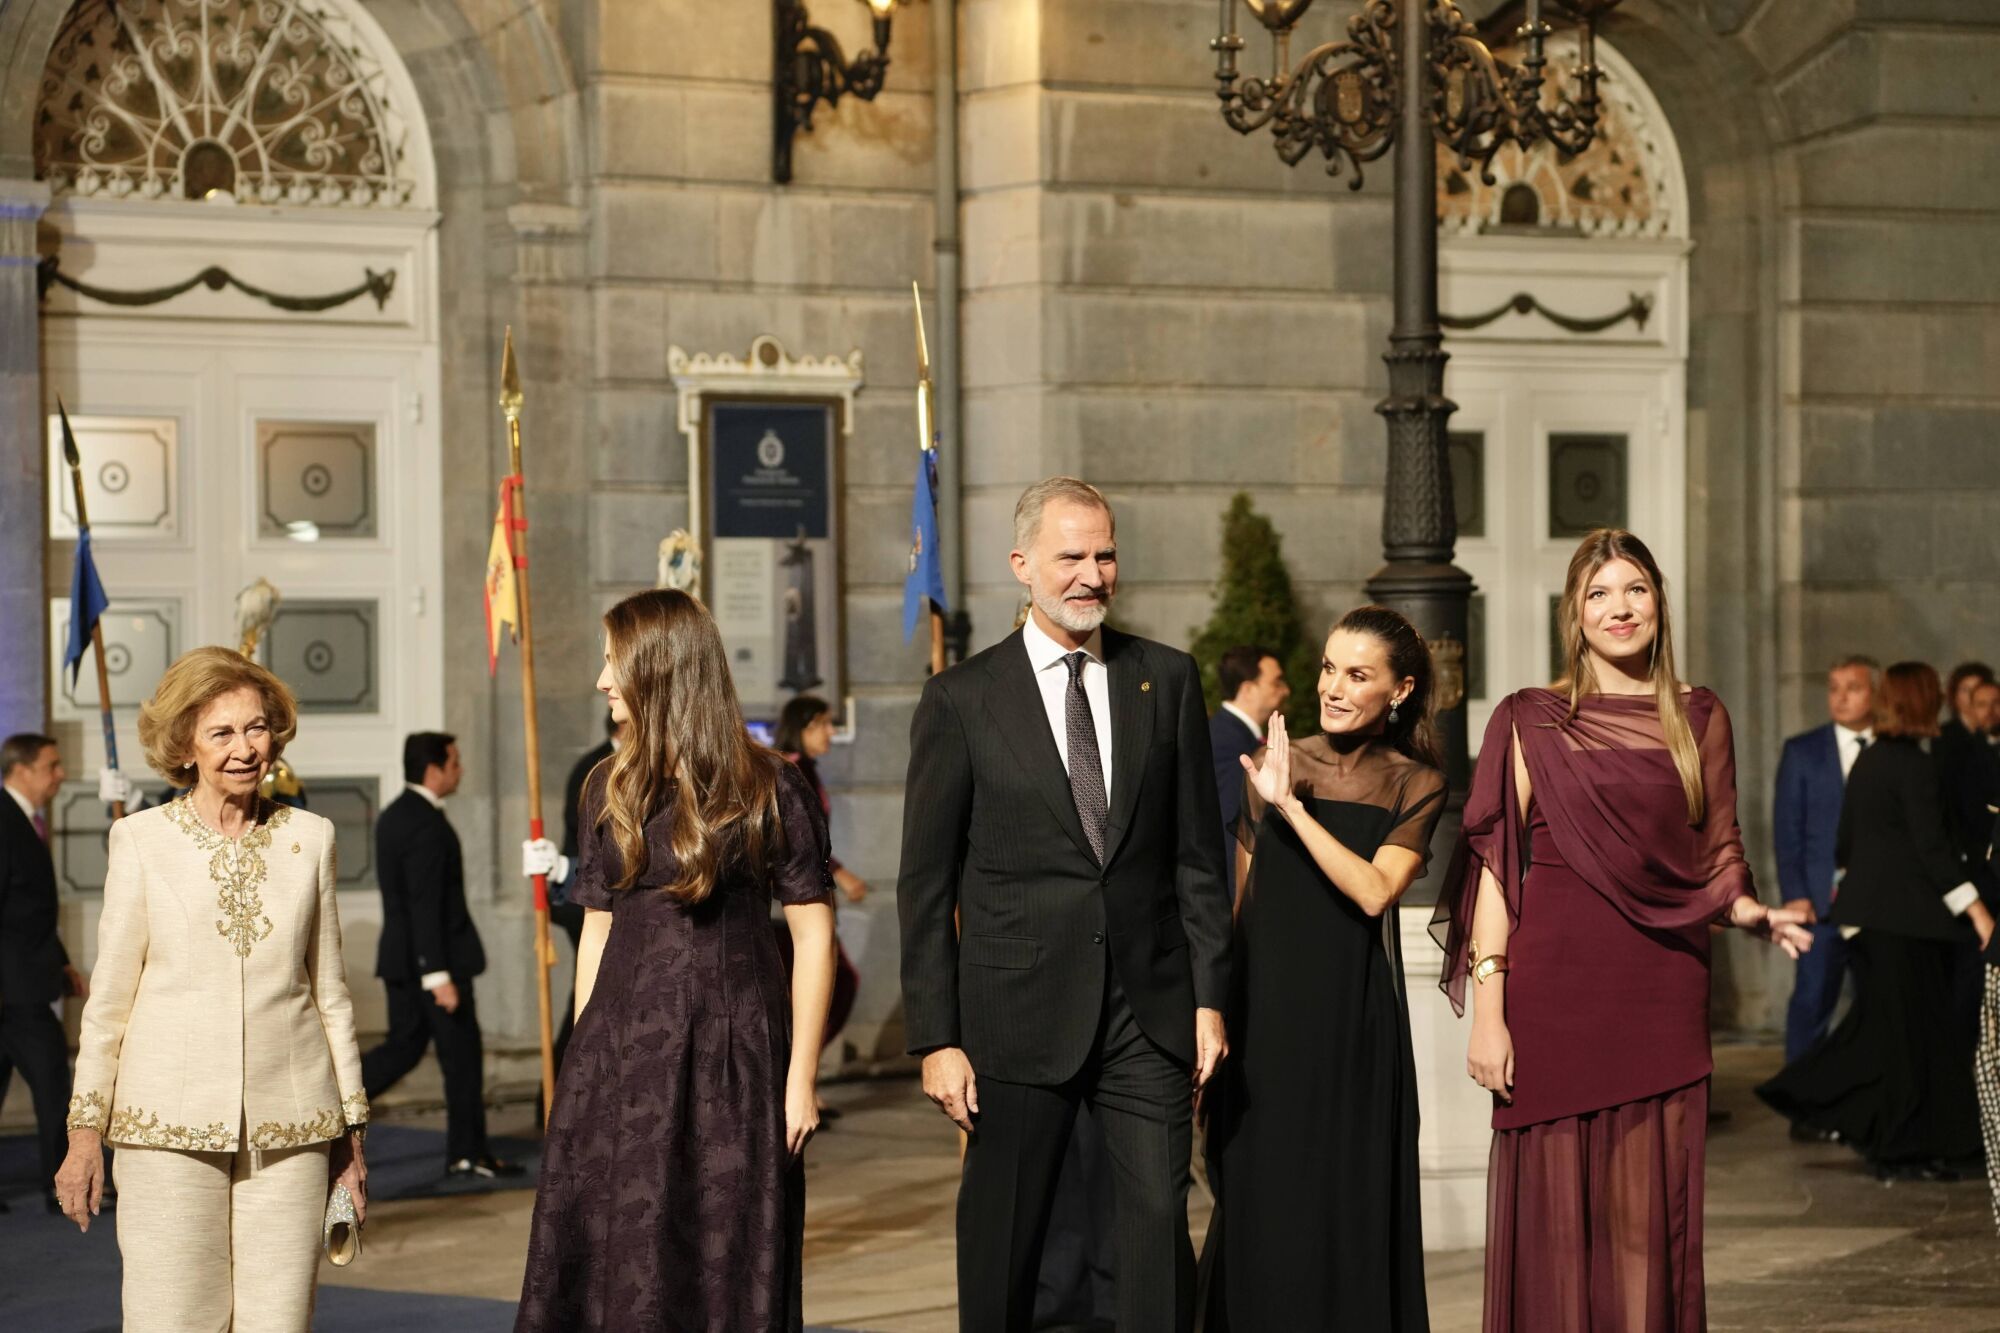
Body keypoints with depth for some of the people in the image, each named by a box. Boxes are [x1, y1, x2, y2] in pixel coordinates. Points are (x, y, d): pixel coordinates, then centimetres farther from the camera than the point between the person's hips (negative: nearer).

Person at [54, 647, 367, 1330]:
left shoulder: (309, 838, 8)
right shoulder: (142, 839, 3)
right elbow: (108, 997, 6)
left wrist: (351, 1129, 13)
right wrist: (85, 1130, 5)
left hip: (289, 1127, 2)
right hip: (171, 1121, -1)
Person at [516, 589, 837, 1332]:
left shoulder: (768, 789, -4)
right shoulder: (611, 790, 10)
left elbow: (813, 936, -4)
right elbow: (598, 930, 13)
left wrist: (801, 1075, -8)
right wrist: (580, 1065, 8)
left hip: (731, 1052, -4)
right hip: (622, 1052, 4)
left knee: (727, 1267, 1)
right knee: (609, 1264, 3)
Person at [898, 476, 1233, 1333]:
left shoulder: (1167, 680, 7)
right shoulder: (962, 699, -1)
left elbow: (1198, 852, 9)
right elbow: (925, 884, 0)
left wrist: (1209, 996, 2)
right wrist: (935, 1039, -5)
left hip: (1149, 1006, 2)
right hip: (1020, 1014, -2)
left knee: (1161, 1222, -2)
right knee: (1002, 1238, 6)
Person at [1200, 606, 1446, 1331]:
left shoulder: (1414, 785, 0)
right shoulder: (1272, 764, 4)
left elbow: (1375, 891, -15)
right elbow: (1241, 898, 10)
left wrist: (1291, 806, -18)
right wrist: (1216, 1014, 7)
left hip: (1351, 1020, -1)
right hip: (1263, 1013, 2)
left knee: (1347, 1211, 3)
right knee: (1259, 1210, 6)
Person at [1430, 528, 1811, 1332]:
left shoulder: (1699, 719, 12)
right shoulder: (1531, 722, 4)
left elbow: (1720, 861, 15)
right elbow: (1494, 865, 0)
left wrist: (1751, 913, -8)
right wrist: (1486, 1010, -8)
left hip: (1662, 999, 2)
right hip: (1556, 994, -2)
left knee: (1651, 1220, 2)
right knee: (1557, 1218, 0)